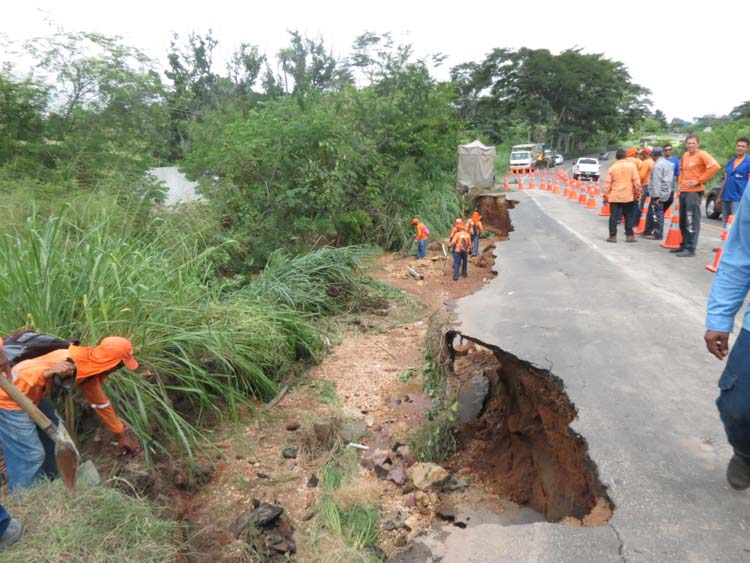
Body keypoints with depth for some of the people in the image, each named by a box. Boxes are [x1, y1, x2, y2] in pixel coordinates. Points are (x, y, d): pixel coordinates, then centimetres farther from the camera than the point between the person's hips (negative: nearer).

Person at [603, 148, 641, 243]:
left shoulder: (612, 168, -2)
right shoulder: (632, 166, -3)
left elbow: (607, 184, -1)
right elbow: (636, 181, -5)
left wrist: (606, 196, 7)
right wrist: (637, 193, 5)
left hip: (614, 196, 0)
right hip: (628, 196, 0)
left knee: (613, 216, 4)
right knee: (628, 216, 9)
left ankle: (612, 236, 3)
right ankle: (629, 235, 11)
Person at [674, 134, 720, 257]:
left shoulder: (702, 154, -8)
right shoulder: (685, 155, 14)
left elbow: (715, 166, -21)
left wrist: (699, 180, -17)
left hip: (694, 192, -8)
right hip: (683, 191, 8)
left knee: (692, 221, -10)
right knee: (683, 221, 13)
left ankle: (690, 249, -10)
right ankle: (684, 245, 22)